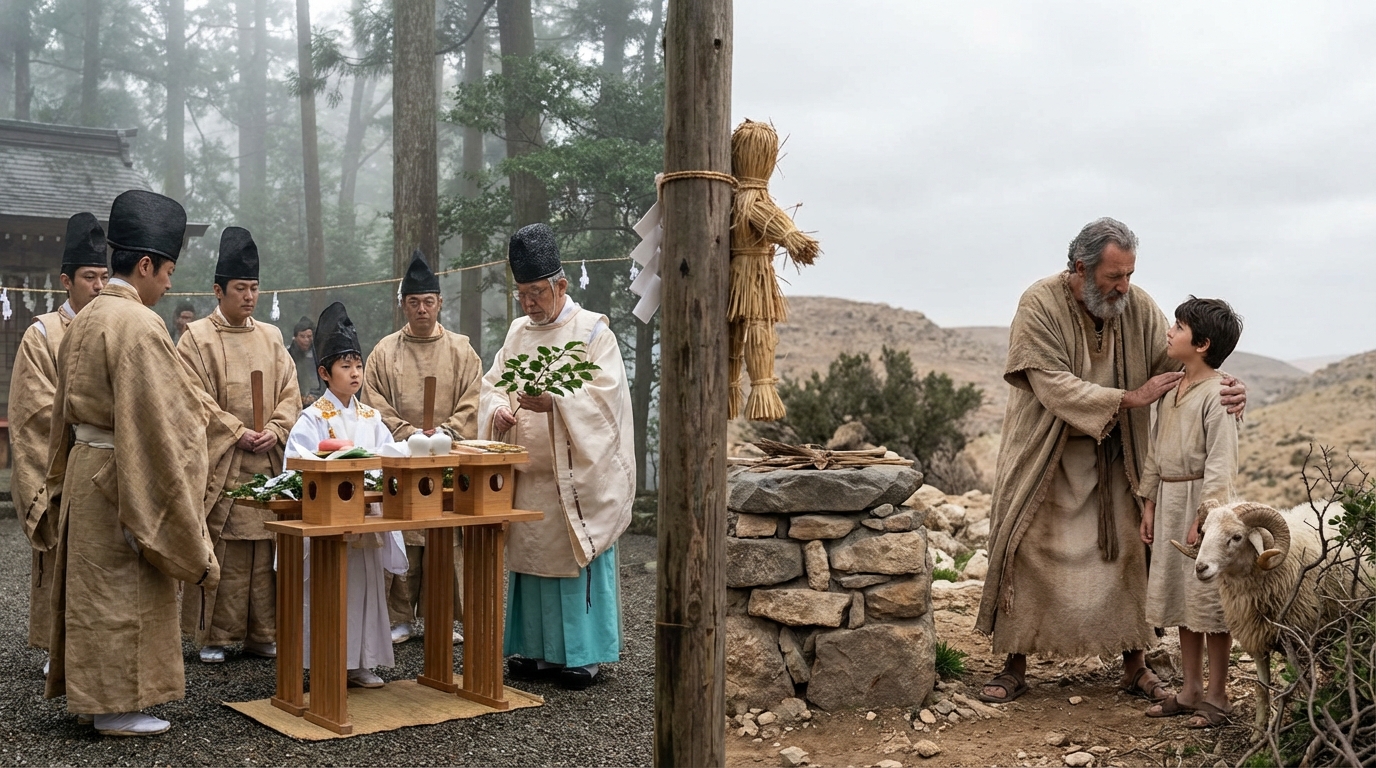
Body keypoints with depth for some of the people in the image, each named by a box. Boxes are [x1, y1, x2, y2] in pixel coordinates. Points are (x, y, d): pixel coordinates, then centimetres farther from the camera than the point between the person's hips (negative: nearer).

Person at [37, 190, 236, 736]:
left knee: (95, 586, 17)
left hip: (84, 468, 9)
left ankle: (93, 689, 27)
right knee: (123, 591, 1)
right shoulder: (138, 325, -20)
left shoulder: (85, 320, 10)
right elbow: (154, 419, -22)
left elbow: (65, 412, 17)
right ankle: (116, 706, 10)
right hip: (123, 479, -9)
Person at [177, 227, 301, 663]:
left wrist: (274, 431, -6)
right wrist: (237, 432, -15)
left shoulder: (271, 337, 14)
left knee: (265, 550, 5)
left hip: (268, 462, 4)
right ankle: (212, 635, 7)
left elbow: (290, 393, 10)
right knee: (219, 551, -2)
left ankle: (262, 633, 13)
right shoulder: (196, 338, -1)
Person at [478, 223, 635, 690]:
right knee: (529, 555, 8)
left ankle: (583, 653, 7)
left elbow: (603, 396, -13)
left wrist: (553, 403, -28)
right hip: (527, 476, 5)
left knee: (578, 558, -2)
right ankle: (534, 647, 18)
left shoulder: (592, 331, -4)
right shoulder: (518, 332, 14)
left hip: (577, 476, -5)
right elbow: (492, 383, 11)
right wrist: (498, 409, -12)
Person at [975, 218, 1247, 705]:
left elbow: (1176, 363, -7)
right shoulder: (1040, 305, -17)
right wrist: (1130, 398, -27)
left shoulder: (1138, 307, -4)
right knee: (1027, 555, 0)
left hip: (1114, 461, 3)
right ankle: (1014, 668, 12)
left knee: (1129, 553, 4)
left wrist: (1224, 386, -28)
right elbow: (1054, 386, -23)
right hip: (1044, 459, -3)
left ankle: (1135, 666, 18)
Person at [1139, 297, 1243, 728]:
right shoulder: (1171, 390, 11)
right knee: (1180, 597, 13)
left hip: (1201, 502, -8)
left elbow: (1220, 463, -18)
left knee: (1208, 599, 0)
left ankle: (1216, 697, 11)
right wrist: (1149, 503, 14)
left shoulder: (1217, 394, -14)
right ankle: (1190, 690, 24)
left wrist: (1204, 518, -21)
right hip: (1169, 502, 8)